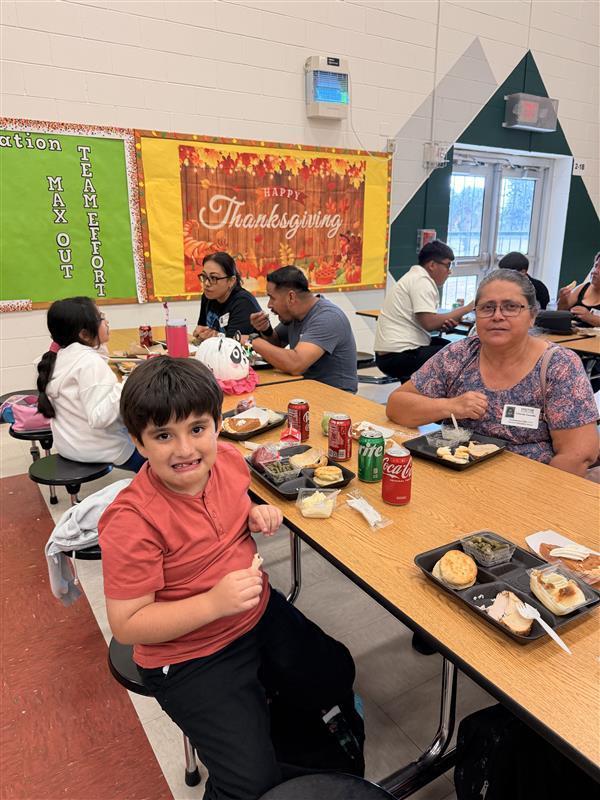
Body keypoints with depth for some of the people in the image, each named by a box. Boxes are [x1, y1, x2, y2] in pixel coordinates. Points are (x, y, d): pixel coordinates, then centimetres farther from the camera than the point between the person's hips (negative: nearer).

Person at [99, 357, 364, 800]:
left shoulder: (228, 460, -12)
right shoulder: (131, 521, -30)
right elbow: (127, 625, -23)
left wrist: (258, 514, -11)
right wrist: (213, 602, -34)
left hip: (261, 614, 7)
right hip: (190, 658, -6)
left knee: (336, 674, 23)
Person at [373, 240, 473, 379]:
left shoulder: (415, 277, 18)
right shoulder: (421, 281, -11)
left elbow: (426, 321, 16)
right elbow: (429, 323, -19)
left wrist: (443, 324, -5)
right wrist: (466, 309, -8)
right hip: (397, 356, -10)